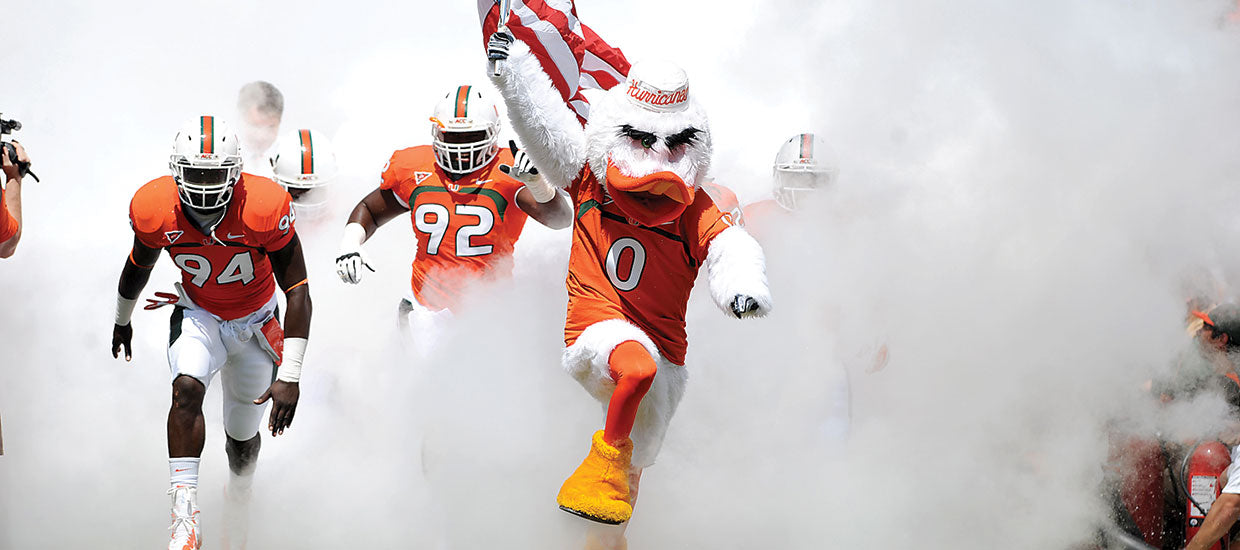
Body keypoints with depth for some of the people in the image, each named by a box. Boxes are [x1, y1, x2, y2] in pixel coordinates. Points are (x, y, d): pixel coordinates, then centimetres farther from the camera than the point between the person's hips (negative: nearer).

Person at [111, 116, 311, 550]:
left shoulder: (265, 208, -30)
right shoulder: (154, 209, -22)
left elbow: (298, 292, -24)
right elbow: (138, 267, 3)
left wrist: (290, 376, -29)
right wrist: (122, 322, 21)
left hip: (256, 322, 0)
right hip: (198, 315, 0)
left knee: (243, 440, 13)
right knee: (187, 389, -31)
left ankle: (238, 506, 47)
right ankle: (185, 513, -31)